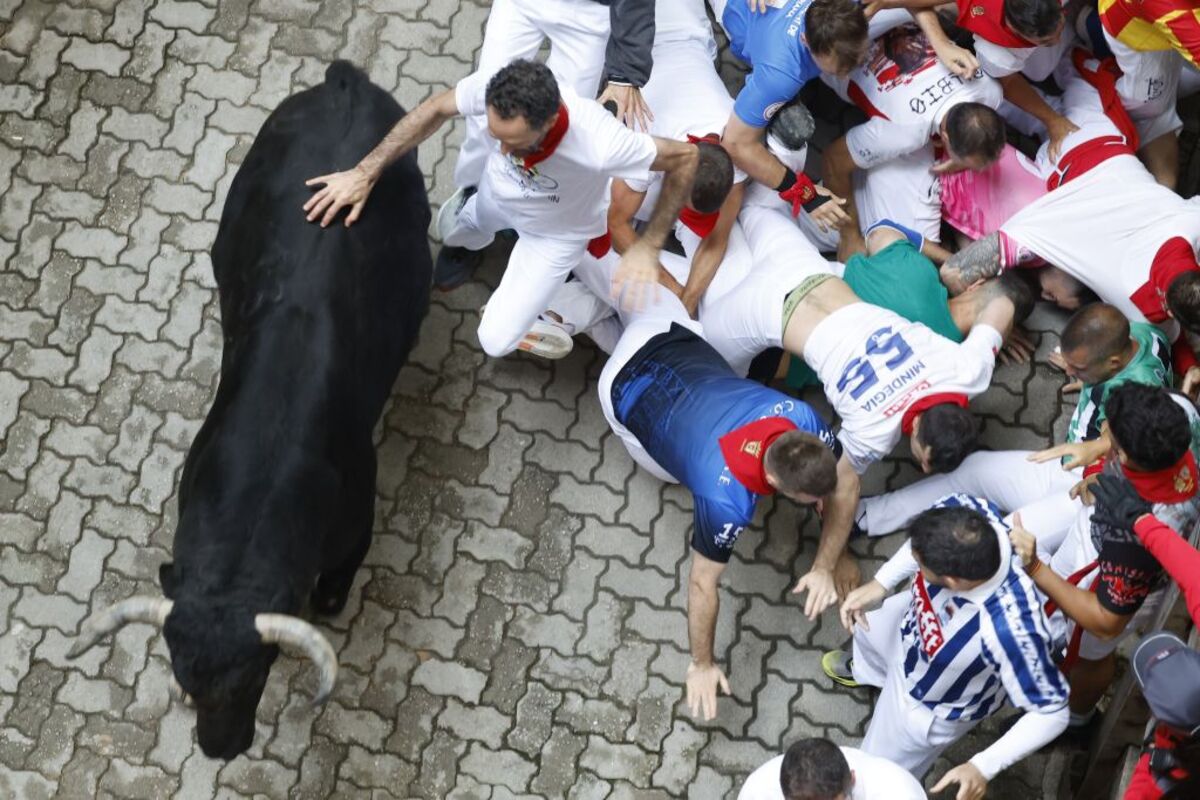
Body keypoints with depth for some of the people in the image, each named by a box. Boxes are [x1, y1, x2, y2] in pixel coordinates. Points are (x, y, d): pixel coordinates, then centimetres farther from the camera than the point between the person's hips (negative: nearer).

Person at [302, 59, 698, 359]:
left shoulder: (600, 144, -47)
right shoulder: (491, 91, -38)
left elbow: (685, 157, -31)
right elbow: (435, 109, -16)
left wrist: (647, 246, -30)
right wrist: (365, 172, -20)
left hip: (556, 232, -4)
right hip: (495, 195, 4)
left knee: (497, 341, -6)